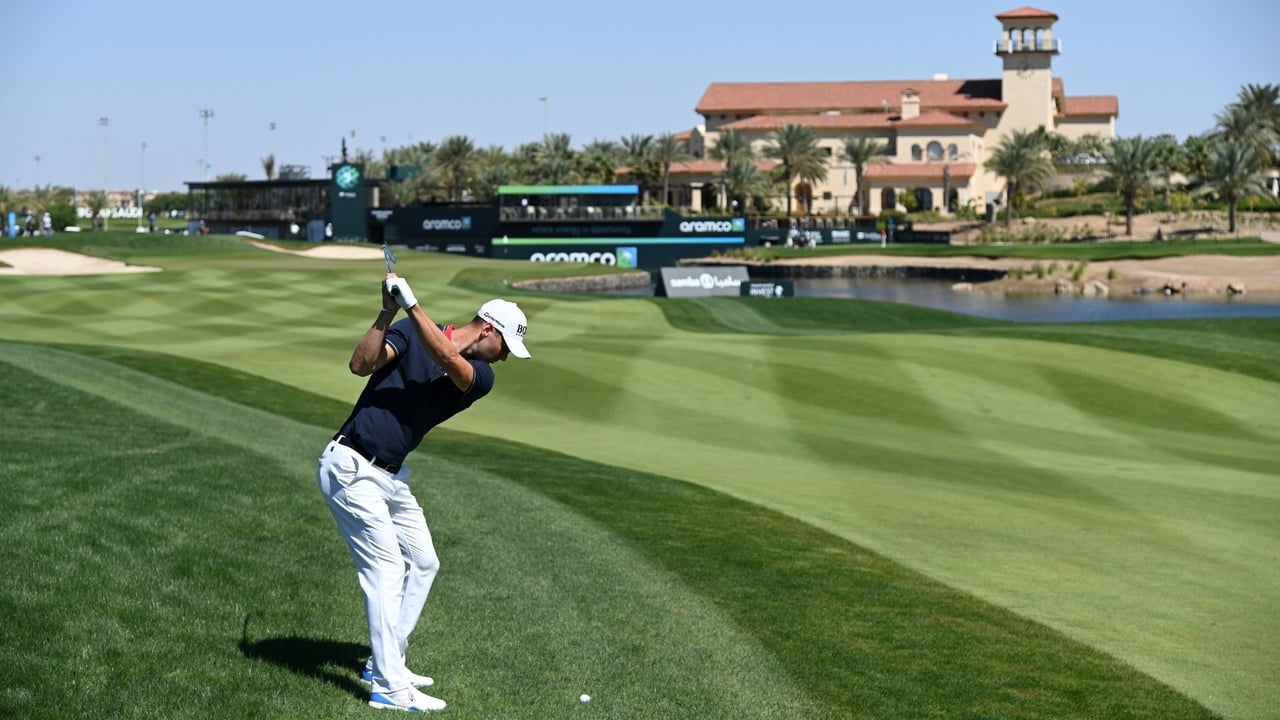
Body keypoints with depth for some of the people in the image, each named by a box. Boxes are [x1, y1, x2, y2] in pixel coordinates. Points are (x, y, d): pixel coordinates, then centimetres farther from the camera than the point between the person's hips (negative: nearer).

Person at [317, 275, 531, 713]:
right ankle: (389, 688, -10)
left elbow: (447, 360, -22)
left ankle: (385, 663, 24)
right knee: (386, 567, -11)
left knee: (423, 563, 13)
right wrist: (387, 313, -29)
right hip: (351, 468, -8)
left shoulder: (480, 377, 1)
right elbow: (360, 365, -23)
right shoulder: (410, 332, -9)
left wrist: (411, 303, -31)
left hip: (391, 476, 8)